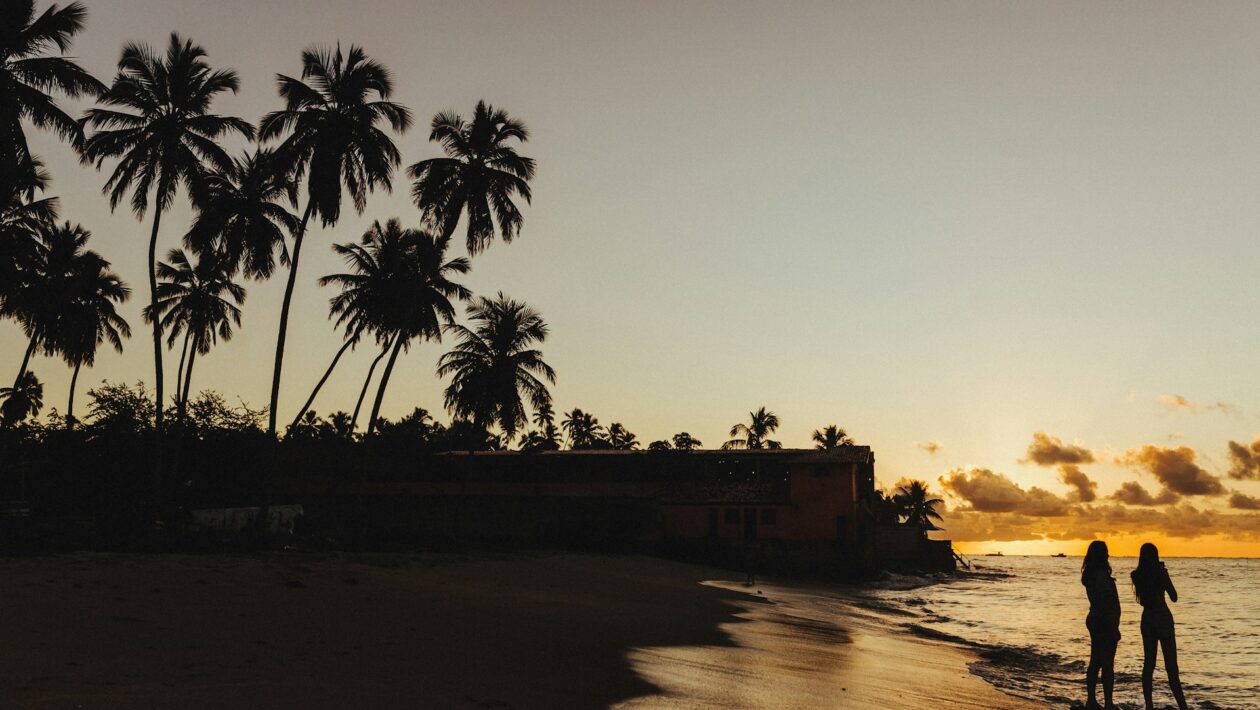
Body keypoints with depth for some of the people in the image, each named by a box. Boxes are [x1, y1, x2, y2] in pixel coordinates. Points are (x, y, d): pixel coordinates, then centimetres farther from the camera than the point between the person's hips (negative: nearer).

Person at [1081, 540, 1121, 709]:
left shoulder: (1089, 574, 10)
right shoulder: (1101, 575, -18)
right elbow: (1107, 602, -20)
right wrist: (1114, 627, -17)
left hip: (1094, 619, 9)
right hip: (1105, 622, -9)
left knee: (1095, 662, 14)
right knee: (1107, 664, -3)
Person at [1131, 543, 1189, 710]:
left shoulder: (1136, 575, 2)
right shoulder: (1160, 573, -12)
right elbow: (1174, 597, -6)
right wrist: (1165, 574, 1)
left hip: (1147, 619, 5)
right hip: (1163, 618, -5)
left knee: (1148, 663, 9)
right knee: (1171, 665, -5)